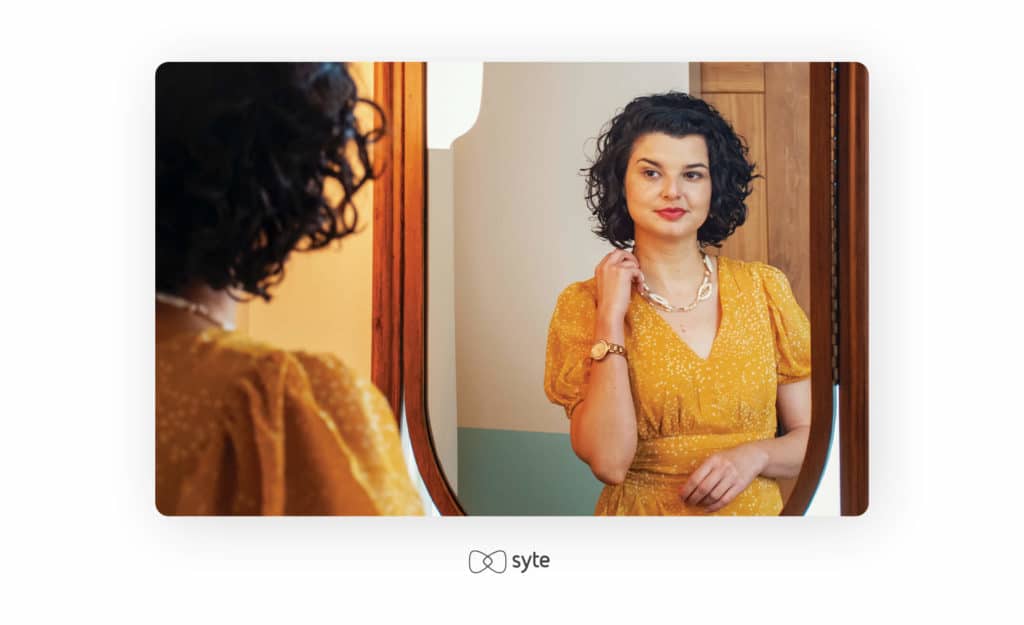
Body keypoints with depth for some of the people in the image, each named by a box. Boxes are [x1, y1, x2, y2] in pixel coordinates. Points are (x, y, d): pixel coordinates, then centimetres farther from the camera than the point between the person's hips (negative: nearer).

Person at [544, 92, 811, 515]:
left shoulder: (765, 289, 3)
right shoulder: (582, 305, -2)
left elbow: (811, 434, 8)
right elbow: (609, 462, -12)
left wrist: (753, 455, -10)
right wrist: (611, 318, -13)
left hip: (756, 509, 3)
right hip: (641, 513, -3)